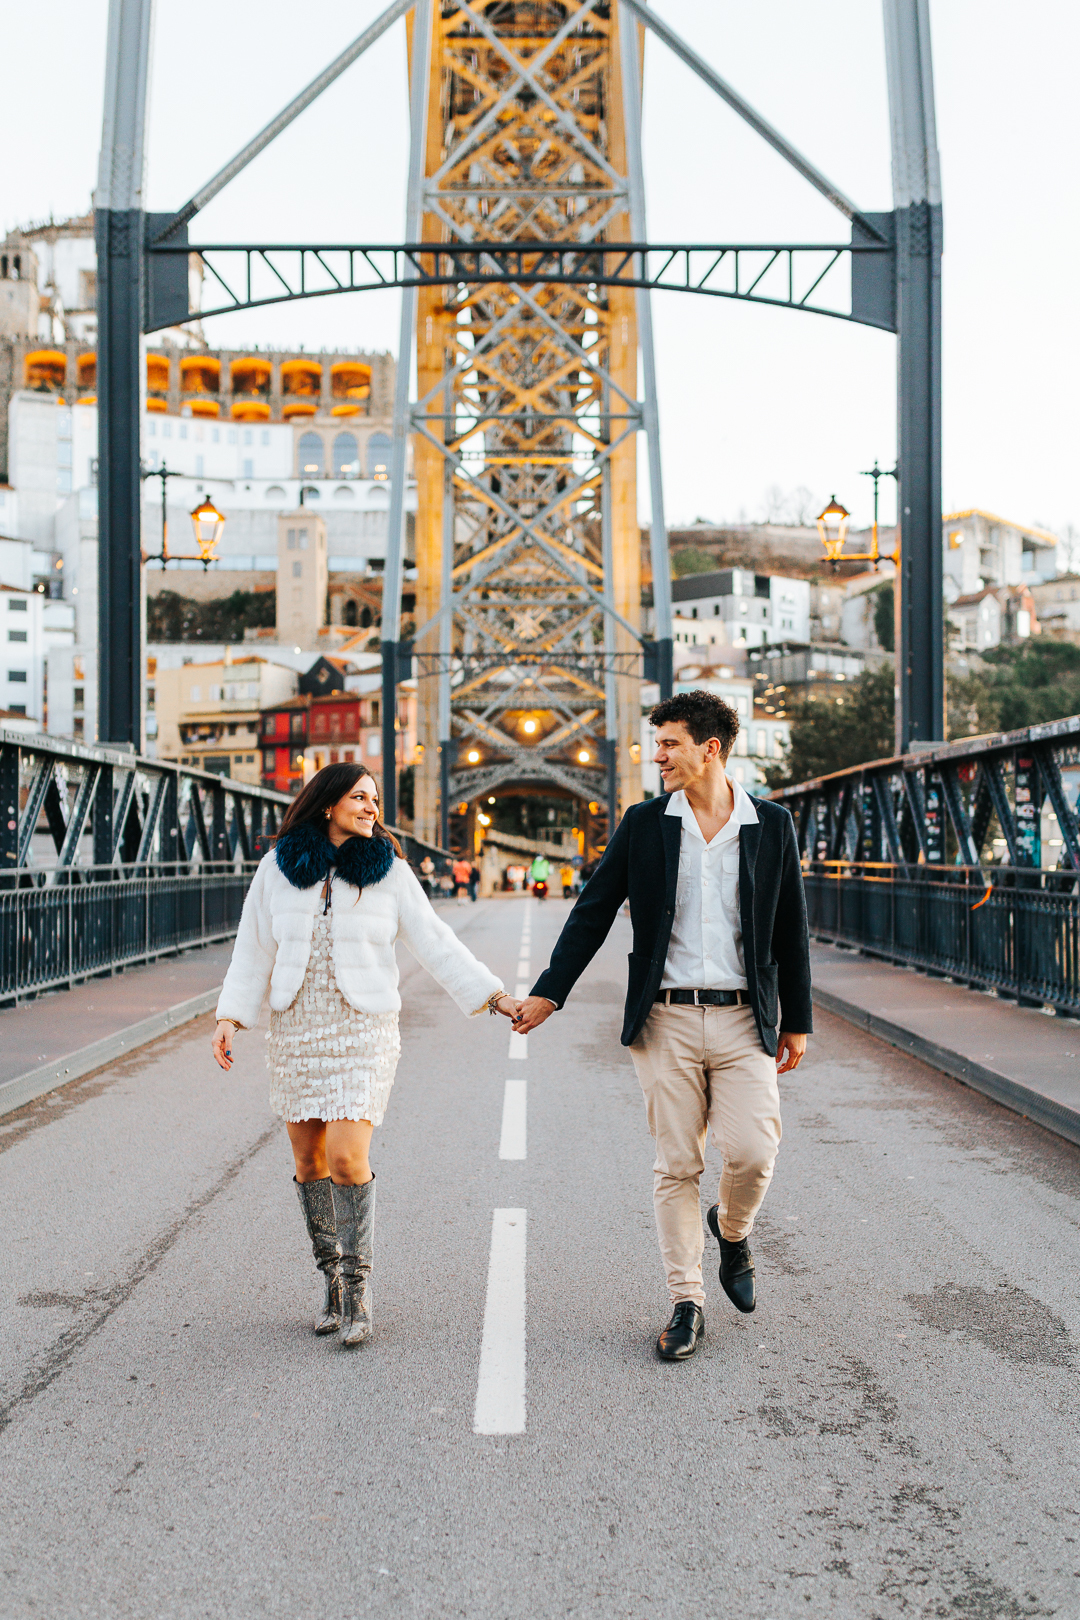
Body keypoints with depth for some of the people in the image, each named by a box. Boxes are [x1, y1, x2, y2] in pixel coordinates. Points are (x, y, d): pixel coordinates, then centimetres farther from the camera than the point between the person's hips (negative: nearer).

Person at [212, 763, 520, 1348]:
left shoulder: (389, 871, -1)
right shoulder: (277, 868, 2)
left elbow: (435, 942, 1)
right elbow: (253, 949, 5)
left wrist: (493, 995, -3)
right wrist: (230, 1018, -5)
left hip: (363, 1031, -2)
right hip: (296, 1029, 3)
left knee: (347, 1159, -13)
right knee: (309, 1162, 8)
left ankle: (357, 1289, 3)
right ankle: (332, 1280, 25)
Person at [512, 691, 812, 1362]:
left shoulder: (772, 825, 3)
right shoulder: (644, 824, 4)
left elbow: (792, 928, 8)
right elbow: (594, 912, 7)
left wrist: (797, 1022, 8)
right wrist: (548, 993, 3)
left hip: (742, 1018, 0)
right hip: (666, 1020, 0)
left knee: (753, 1152, -10)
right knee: (677, 1165, 3)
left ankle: (733, 1229, 24)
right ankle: (687, 1302, 14)